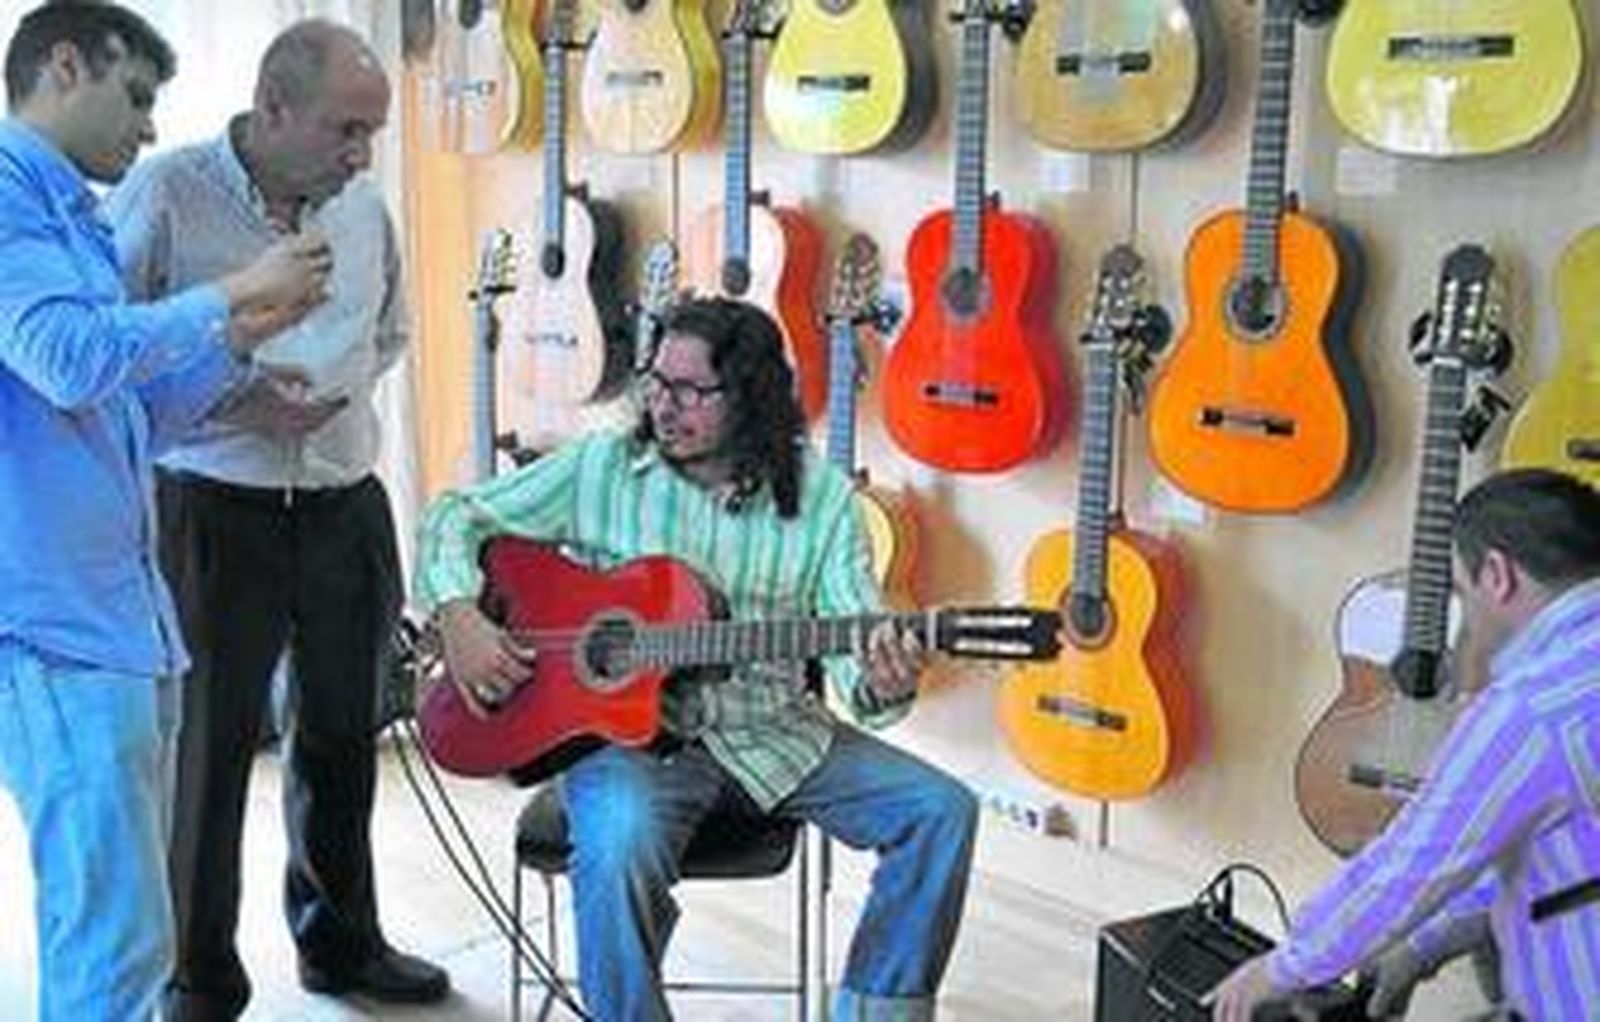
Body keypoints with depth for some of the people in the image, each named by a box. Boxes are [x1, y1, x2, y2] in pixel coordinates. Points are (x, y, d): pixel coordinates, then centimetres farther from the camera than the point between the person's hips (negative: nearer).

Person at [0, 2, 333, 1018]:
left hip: (123, 605, 10)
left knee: (126, 923, 16)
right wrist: (231, 291, -11)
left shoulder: (82, 221, 19)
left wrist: (247, 336, 13)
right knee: (118, 940, -9)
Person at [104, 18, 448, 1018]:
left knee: (345, 732, 14)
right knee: (209, 741, 2)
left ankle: (343, 941, 33)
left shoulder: (365, 209, 7)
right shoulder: (167, 193, -9)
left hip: (346, 504, 5)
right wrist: (231, 409, -16)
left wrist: (342, 392, 7)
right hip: (213, 509, -5)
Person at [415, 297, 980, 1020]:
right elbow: (458, 516, 7)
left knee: (940, 810, -13)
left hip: (775, 736, 2)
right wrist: (459, 616, -12)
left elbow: (856, 648, -5)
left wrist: (883, 686, -30)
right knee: (620, 843, -35)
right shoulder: (599, 467, 1)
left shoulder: (821, 497, 0)